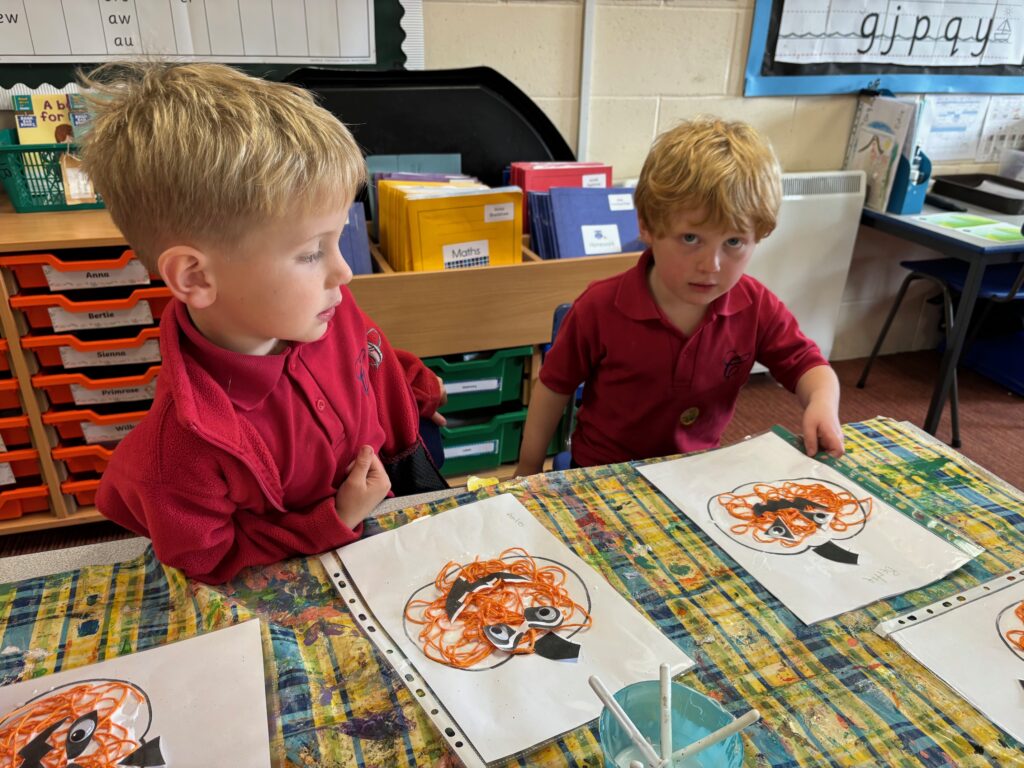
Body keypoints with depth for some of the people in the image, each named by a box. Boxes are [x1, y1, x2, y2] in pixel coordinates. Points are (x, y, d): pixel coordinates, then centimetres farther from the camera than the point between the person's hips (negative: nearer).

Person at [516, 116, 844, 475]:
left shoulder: (757, 307, -12)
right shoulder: (600, 308, -19)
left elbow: (807, 365, 1)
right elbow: (555, 386, -8)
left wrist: (823, 403, -22)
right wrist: (529, 471, -2)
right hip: (605, 476, -4)